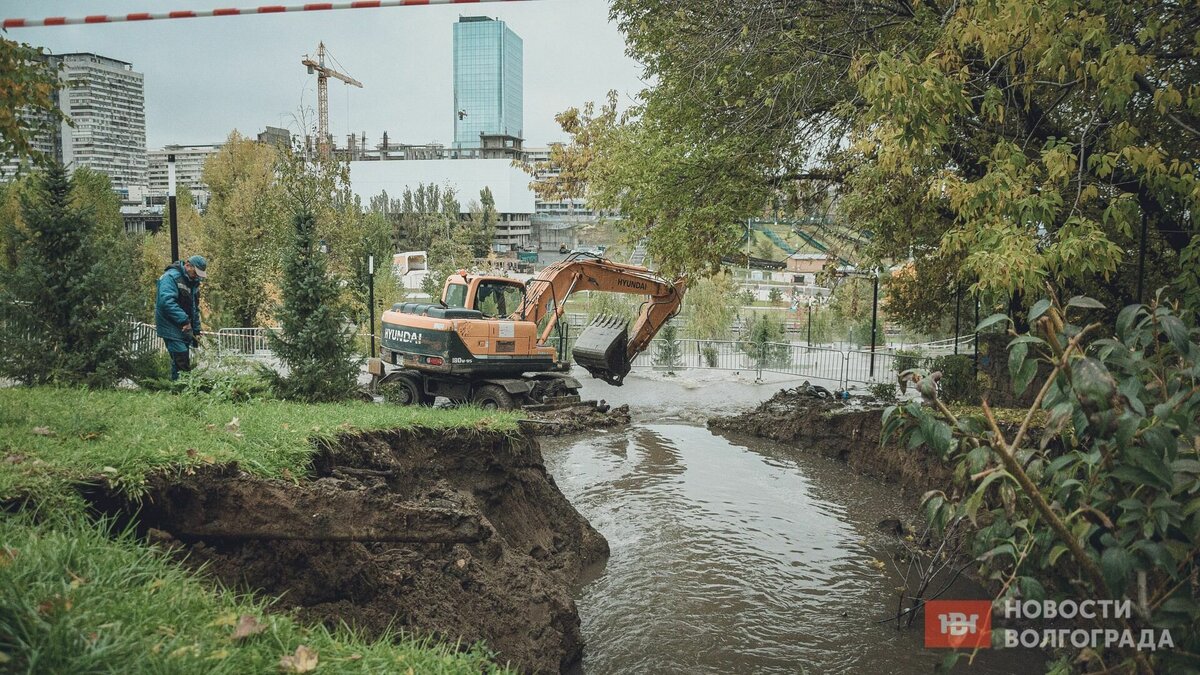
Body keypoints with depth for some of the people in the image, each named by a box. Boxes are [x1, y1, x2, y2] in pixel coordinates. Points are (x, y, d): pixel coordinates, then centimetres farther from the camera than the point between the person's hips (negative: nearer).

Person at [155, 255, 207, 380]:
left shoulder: (193, 282, 14)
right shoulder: (171, 277, -13)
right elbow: (166, 301, -27)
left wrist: (196, 331, 16)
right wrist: (184, 320, -30)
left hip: (184, 328, 9)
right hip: (171, 328, -9)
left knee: (181, 360, 10)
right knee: (181, 360, -14)